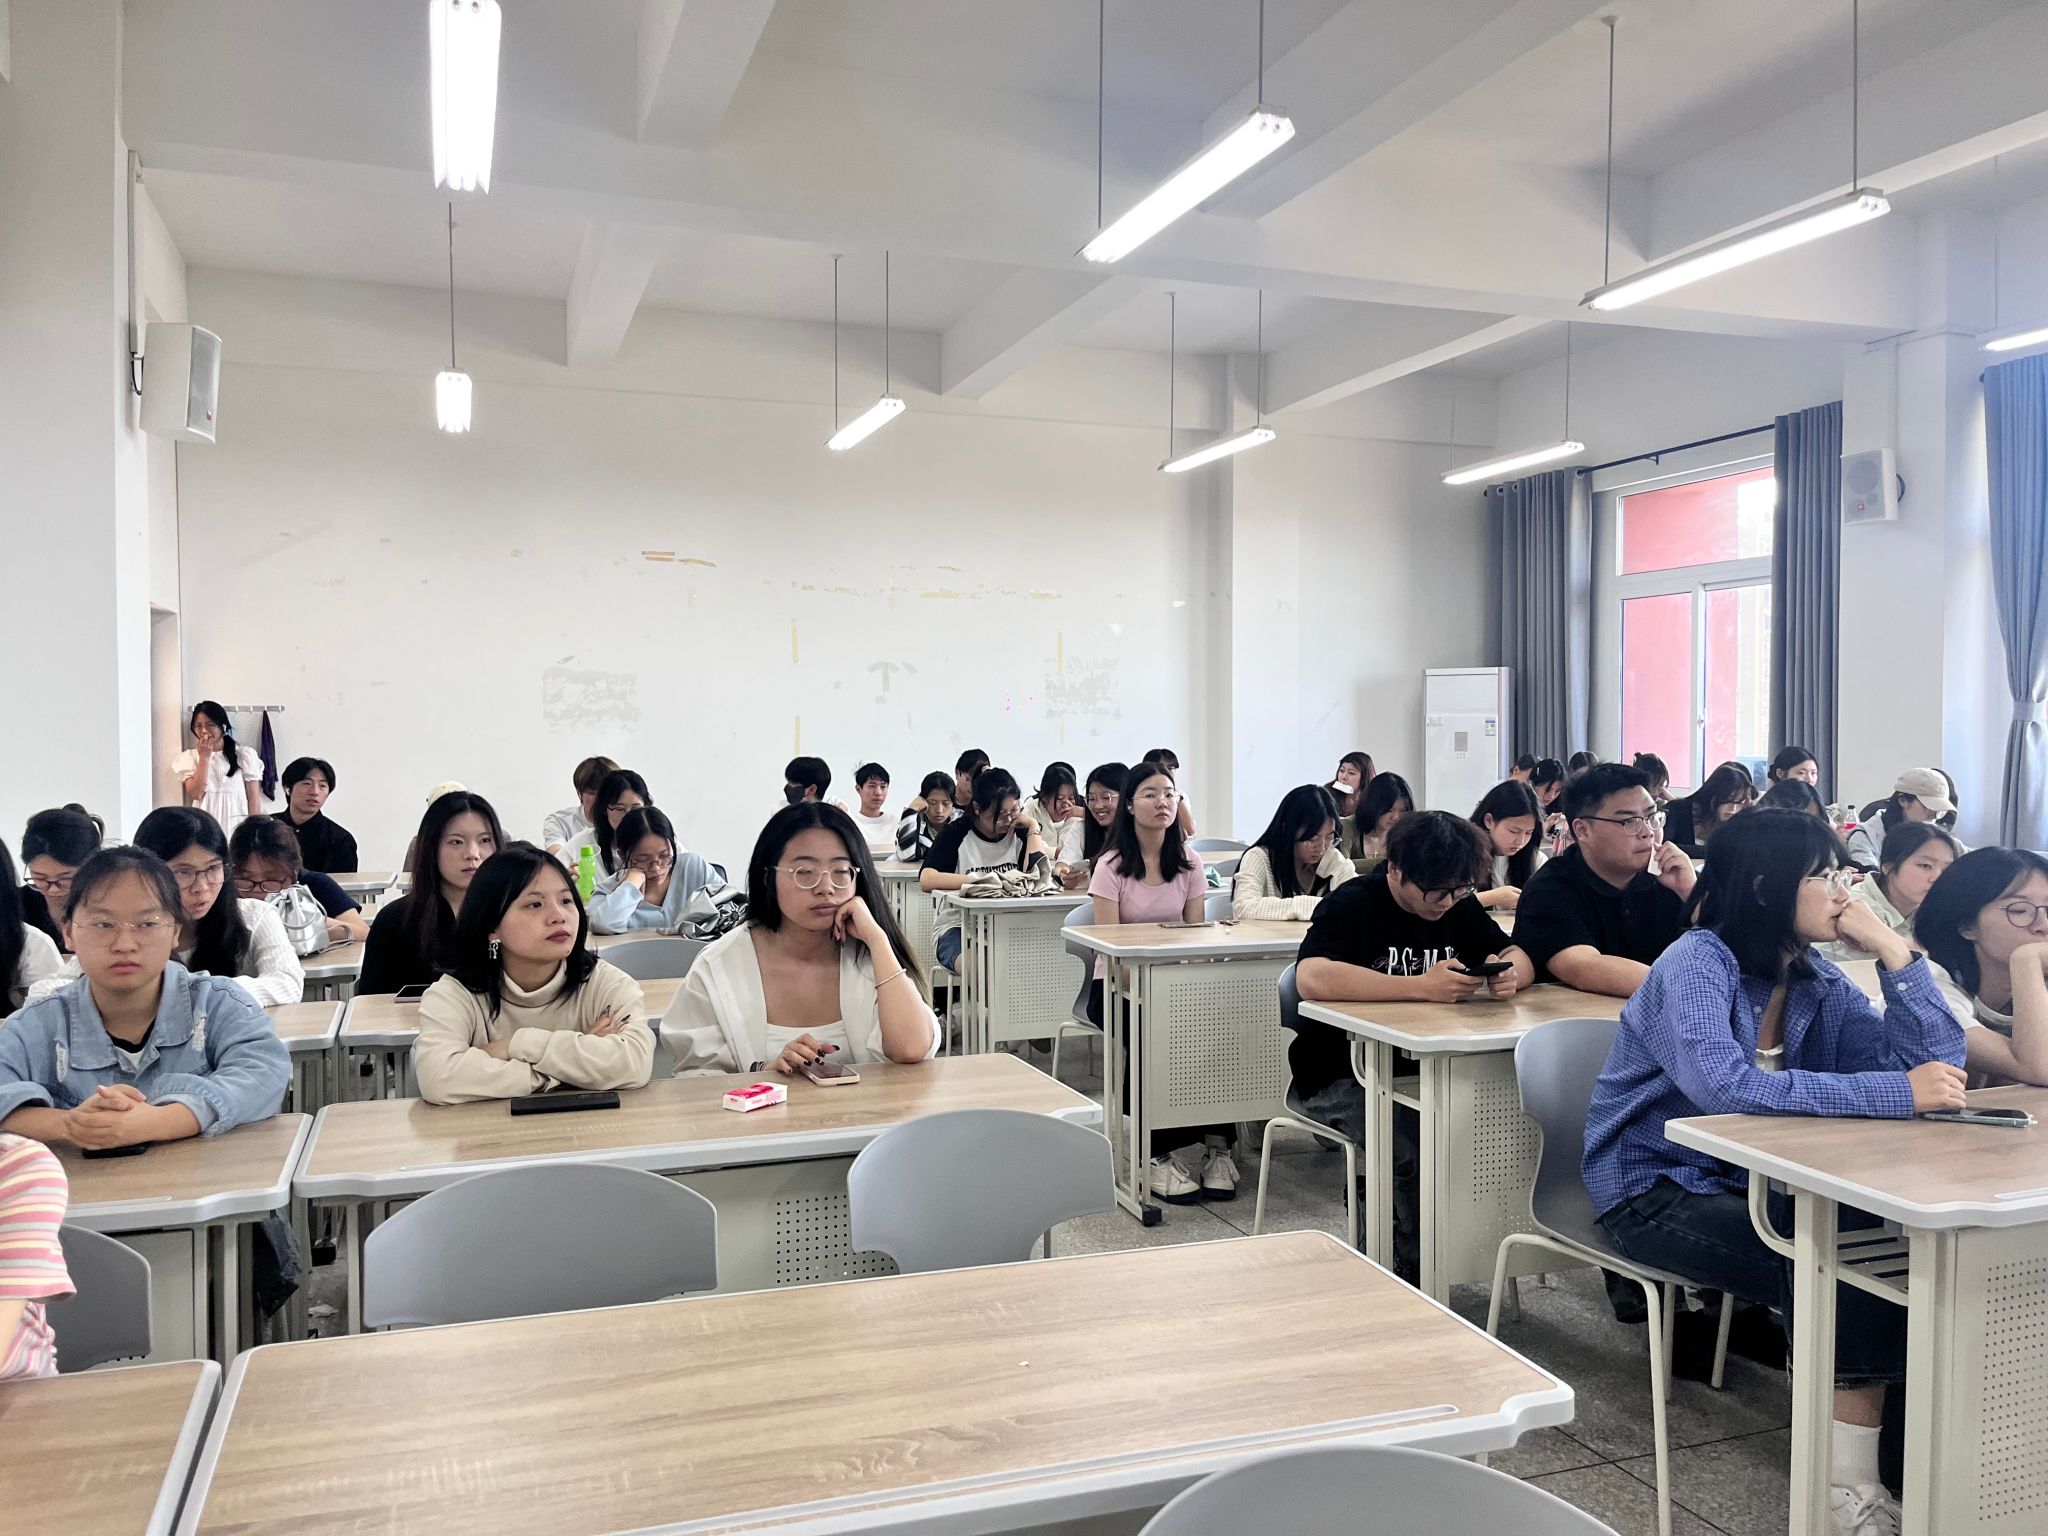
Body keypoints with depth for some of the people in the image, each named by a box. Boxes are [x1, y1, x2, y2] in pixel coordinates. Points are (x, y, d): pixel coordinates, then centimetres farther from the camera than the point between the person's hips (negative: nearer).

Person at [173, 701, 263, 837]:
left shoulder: (244, 756, 6)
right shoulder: (189, 757, 9)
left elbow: (253, 796, 5)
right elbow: (196, 794, -4)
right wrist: (204, 758, -4)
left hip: (237, 826, -1)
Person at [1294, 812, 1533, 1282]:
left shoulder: (1458, 905, 7)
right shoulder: (1353, 905, -16)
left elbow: (1520, 956, 10)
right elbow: (1312, 978, -33)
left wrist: (1509, 974, -17)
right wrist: (1422, 986, -35)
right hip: (1343, 1076, -6)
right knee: (1416, 1147, -30)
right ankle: (1410, 1268, -6)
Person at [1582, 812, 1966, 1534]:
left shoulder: (1816, 980, 2)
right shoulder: (1697, 964, -19)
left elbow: (1934, 1061, -4)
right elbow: (1722, 1081, -38)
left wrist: (1889, 946, -10)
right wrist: (1898, 1092, -38)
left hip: (1752, 1181, 7)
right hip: (1655, 1189, -7)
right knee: (1845, 1281, -22)